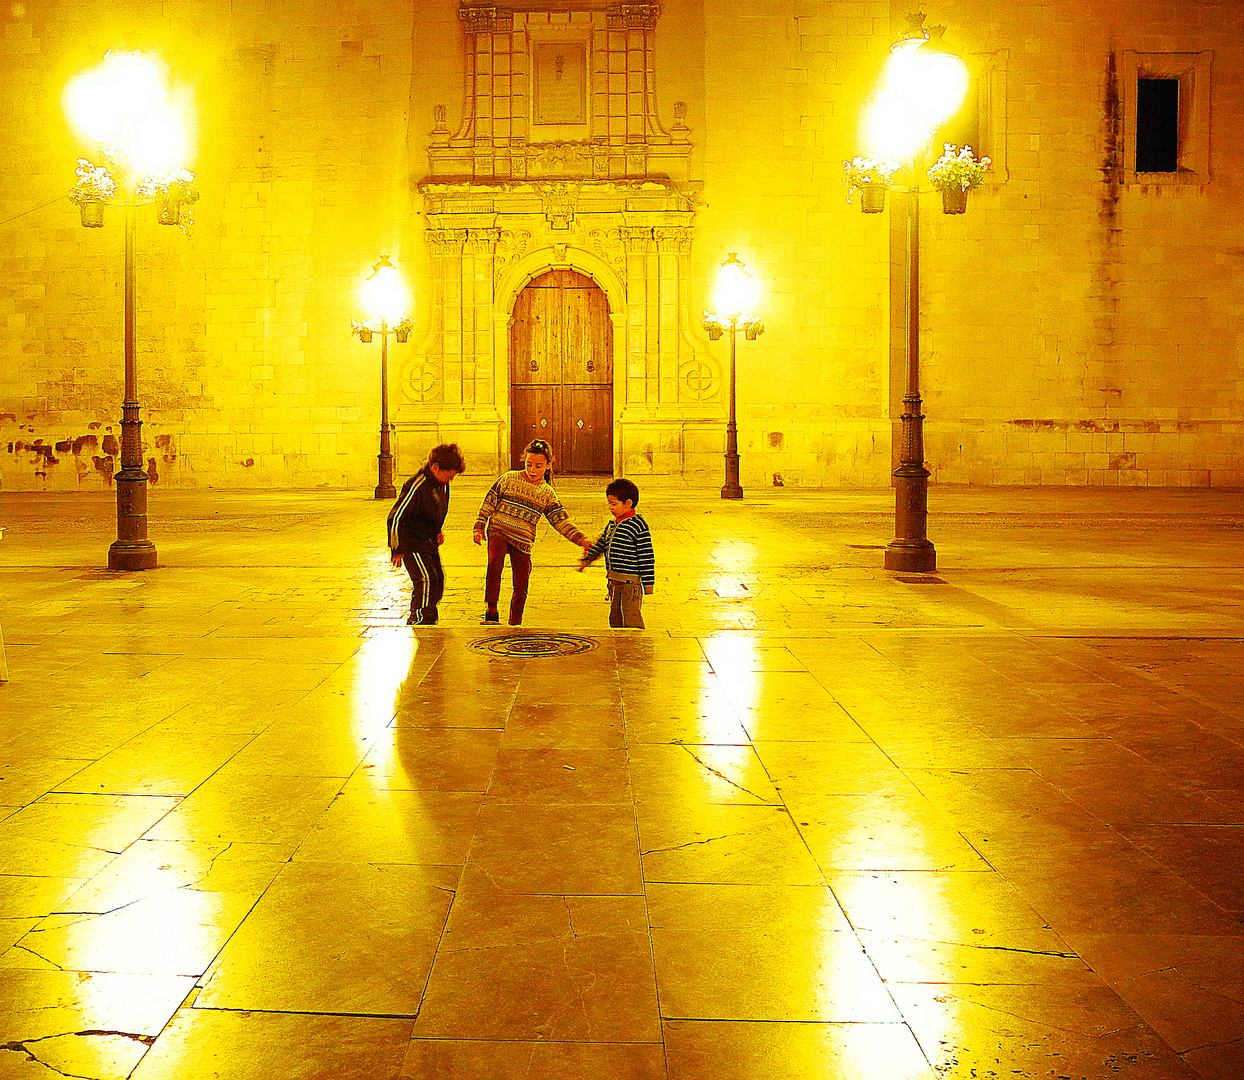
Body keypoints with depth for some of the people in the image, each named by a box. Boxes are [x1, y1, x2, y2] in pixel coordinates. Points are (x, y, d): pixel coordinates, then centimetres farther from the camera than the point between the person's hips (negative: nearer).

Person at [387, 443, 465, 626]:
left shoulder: (442, 484, 2)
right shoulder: (417, 486, -25)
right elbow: (395, 518, -22)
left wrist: (438, 532, 19)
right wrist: (396, 550, -17)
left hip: (429, 541, 9)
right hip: (412, 542, -9)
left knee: (438, 580, 8)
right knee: (427, 579, -17)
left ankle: (429, 618, 22)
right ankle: (418, 621, -10)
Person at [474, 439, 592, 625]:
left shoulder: (547, 493, 8)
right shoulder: (509, 478, 3)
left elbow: (562, 521, 5)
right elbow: (489, 502, 8)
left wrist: (581, 540, -6)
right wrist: (479, 527, 2)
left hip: (523, 541, 2)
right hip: (498, 531, -2)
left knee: (521, 585, 1)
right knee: (495, 563, -32)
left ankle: (515, 625, 21)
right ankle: (491, 612, -26)